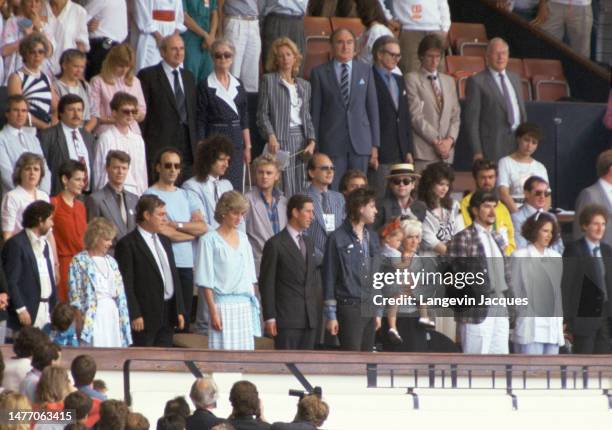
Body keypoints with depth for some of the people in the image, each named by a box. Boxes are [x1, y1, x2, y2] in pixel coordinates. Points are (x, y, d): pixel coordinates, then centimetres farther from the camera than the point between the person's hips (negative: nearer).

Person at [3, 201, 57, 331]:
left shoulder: (43, 243, 18)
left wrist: (54, 306, 16)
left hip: (47, 310, 8)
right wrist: (20, 309, -17)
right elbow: (10, 281, -14)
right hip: (27, 312, -8)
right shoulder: (15, 244, -10)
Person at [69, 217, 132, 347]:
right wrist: (80, 321, -12)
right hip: (91, 317, -6)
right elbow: (75, 295, -6)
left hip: (112, 315, 6)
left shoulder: (111, 262, 16)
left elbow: (120, 294, 15)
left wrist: (123, 321, 7)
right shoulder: (79, 261, -1)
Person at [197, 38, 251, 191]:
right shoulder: (205, 86, -2)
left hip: (236, 142, 4)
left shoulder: (238, 85, 12)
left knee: (236, 189, 2)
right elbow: (200, 121, -4)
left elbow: (244, 119, 14)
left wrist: (247, 147, 9)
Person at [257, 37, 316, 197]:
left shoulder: (304, 85, 18)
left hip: (300, 140, 5)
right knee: (285, 188, -13)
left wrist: (311, 141, 3)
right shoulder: (269, 80, 4)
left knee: (299, 189, 0)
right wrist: (271, 136, -16)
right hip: (280, 139, -5)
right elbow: (262, 114, -1)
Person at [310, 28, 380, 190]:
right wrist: (314, 146, 0)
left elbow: (373, 109, 10)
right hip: (332, 144, -2)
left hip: (360, 142, 2)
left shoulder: (366, 71, 10)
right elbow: (315, 111, 4)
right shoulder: (320, 73, 5)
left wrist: (375, 146, 5)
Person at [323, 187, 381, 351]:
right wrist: (331, 315, -8)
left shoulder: (372, 239, 13)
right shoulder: (338, 238, -6)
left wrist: (378, 311, 16)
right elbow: (329, 278, -6)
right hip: (349, 307, -6)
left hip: (369, 308, 6)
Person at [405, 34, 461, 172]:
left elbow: (455, 115, 17)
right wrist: (435, 141, -9)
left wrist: (450, 140, -1)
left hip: (446, 150, 5)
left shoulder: (449, 81, 21)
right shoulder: (412, 79, 3)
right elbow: (415, 116, -5)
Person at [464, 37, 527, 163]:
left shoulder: (514, 78, 17)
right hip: (493, 146, -6)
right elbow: (471, 119, -6)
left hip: (517, 142, 6)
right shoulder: (476, 82, -3)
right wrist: (477, 152, -12)